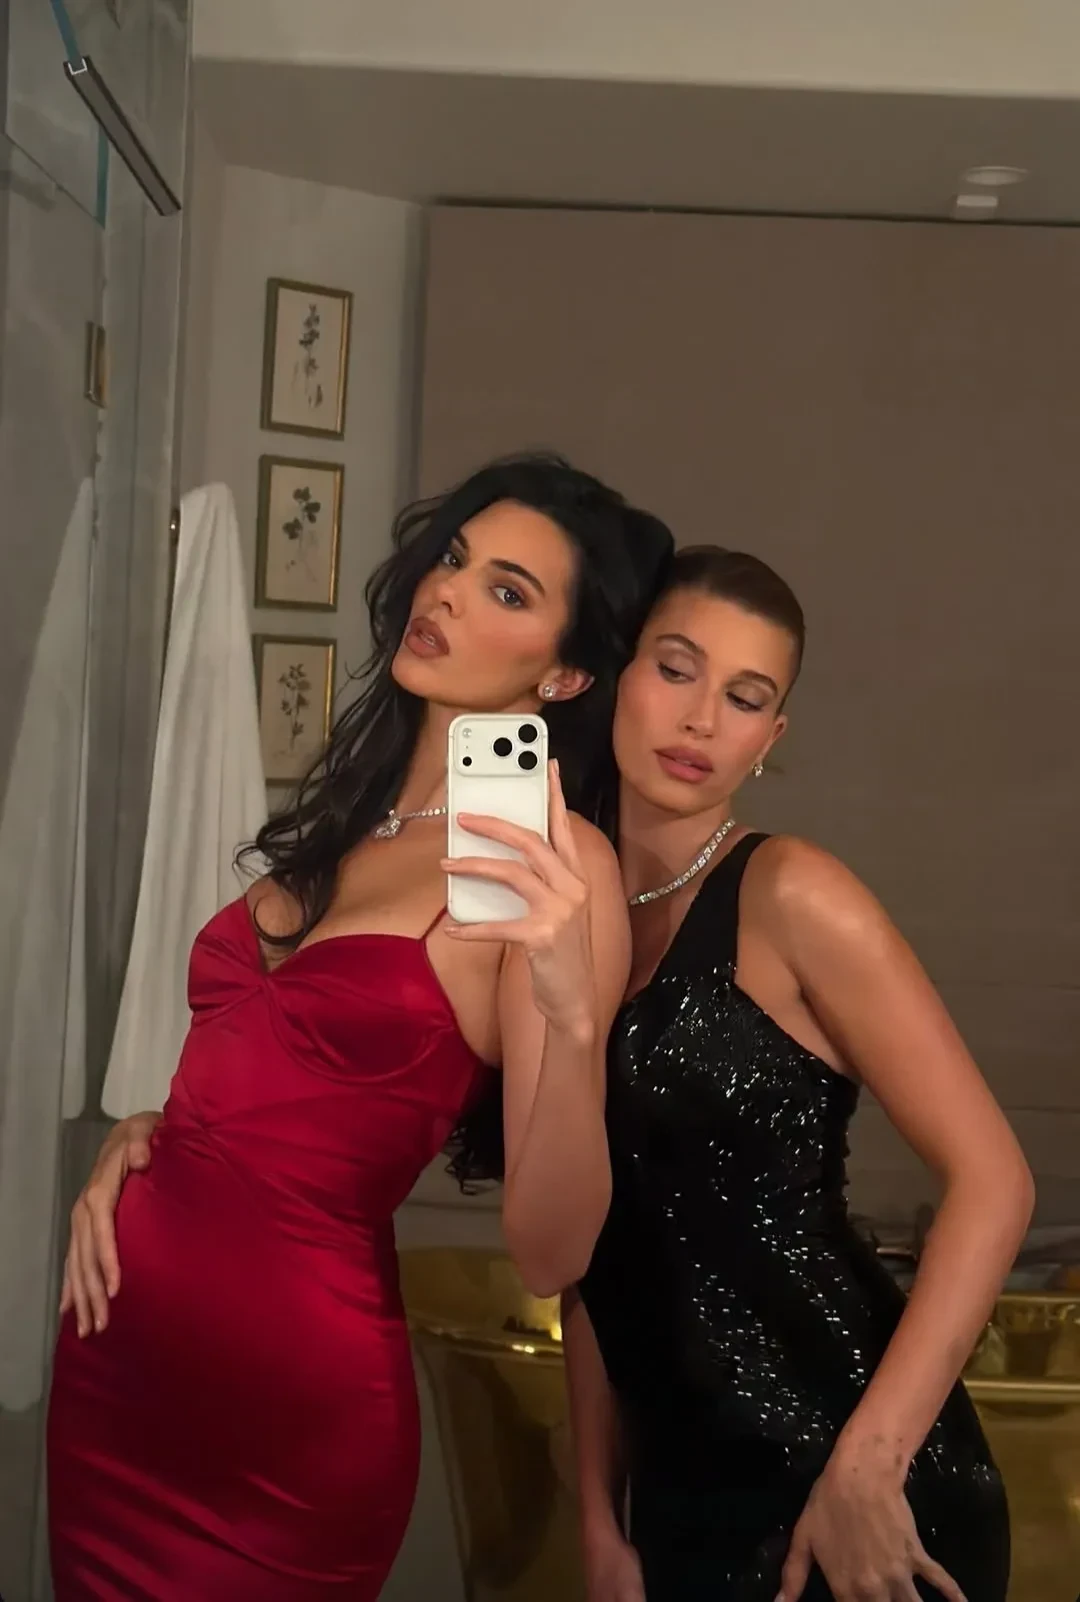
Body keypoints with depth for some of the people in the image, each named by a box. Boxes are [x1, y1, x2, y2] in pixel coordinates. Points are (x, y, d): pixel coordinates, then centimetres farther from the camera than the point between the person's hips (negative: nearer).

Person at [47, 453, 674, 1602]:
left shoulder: (559, 866, -15)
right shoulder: (348, 812, 7)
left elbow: (549, 1256, -20)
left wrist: (573, 1014, -34)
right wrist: (136, 1143, 2)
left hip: (289, 1392, -7)